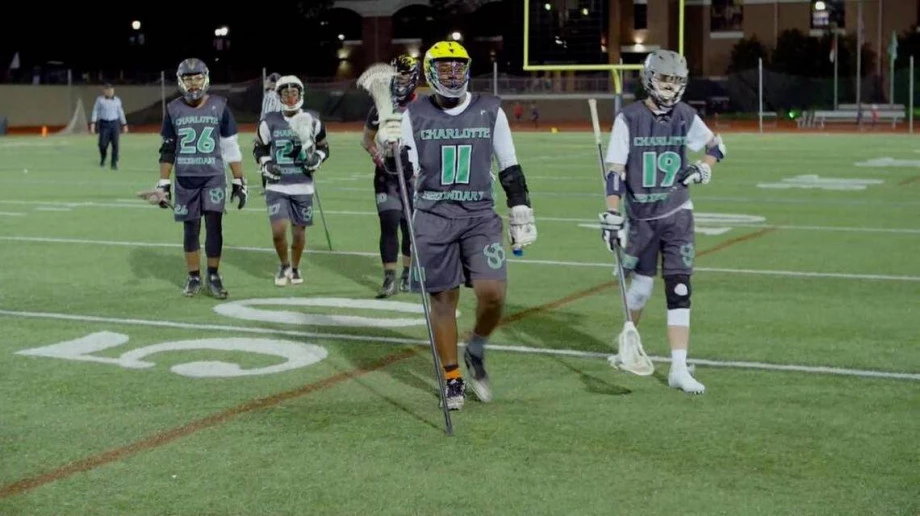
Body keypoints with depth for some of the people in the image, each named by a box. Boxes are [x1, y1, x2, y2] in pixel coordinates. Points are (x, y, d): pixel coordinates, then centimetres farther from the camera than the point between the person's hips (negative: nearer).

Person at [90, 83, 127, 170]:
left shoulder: (117, 100, 7)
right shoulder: (100, 99, -1)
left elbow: (121, 112, 15)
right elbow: (95, 111, -1)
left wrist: (124, 124, 16)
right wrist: (93, 123, -9)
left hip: (114, 123, 2)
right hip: (104, 123, -2)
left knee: (115, 144, -6)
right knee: (103, 144, -3)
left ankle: (114, 163, 2)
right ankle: (102, 159, 27)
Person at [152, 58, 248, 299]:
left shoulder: (219, 106, 1)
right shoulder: (174, 109, 4)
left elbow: (231, 147, 5)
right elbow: (167, 150, 11)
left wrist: (239, 181, 3)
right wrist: (163, 184, 7)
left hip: (213, 177, -1)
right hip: (185, 180, 1)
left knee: (214, 225, -8)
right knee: (191, 229, 5)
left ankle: (213, 275, 3)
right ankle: (193, 276, 16)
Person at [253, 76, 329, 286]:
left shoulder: (312, 120, 1)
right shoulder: (270, 121, -1)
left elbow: (324, 148, 12)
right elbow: (259, 149, 11)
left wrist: (315, 159, -8)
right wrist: (266, 165, -7)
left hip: (303, 186, 1)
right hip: (276, 186, -1)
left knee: (299, 230, 8)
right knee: (278, 231, -12)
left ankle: (295, 268, 32)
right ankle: (284, 265, 16)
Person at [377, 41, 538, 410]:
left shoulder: (490, 111, 4)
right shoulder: (415, 115, 2)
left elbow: (510, 169, 9)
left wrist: (521, 215, 7)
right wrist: (389, 148, -17)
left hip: (480, 216, 0)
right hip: (434, 217, 0)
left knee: (492, 292, -14)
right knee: (443, 298, 4)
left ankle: (476, 352, 15)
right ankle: (452, 377, 19)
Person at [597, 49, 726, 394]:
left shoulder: (686, 117, 1)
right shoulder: (629, 119, -9)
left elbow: (716, 145, 17)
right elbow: (615, 171, -11)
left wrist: (704, 168, -2)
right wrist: (612, 215, -16)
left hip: (676, 214, 2)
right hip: (640, 217, -2)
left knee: (679, 289, -4)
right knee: (642, 285, 7)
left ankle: (679, 369, -3)